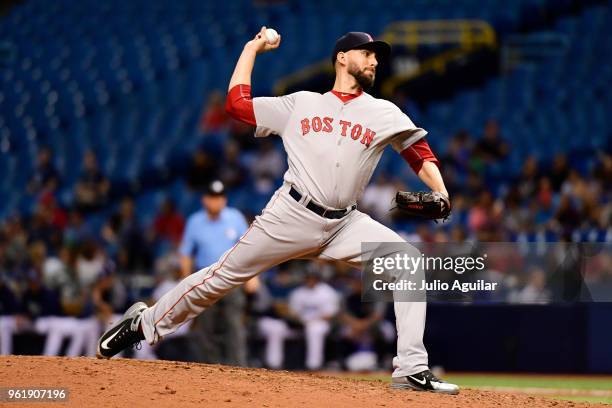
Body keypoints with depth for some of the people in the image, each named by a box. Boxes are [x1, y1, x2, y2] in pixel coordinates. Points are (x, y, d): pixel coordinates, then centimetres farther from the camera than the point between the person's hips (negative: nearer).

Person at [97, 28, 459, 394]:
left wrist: (441, 195, -12)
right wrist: (252, 48, 18)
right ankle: (145, 324, 16)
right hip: (293, 214, -1)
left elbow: (421, 155, 6)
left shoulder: (384, 113, 11)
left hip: (345, 224, 2)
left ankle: (412, 371, -16)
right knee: (226, 274, -2)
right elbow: (237, 103, 12)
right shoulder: (300, 105, 11)